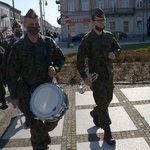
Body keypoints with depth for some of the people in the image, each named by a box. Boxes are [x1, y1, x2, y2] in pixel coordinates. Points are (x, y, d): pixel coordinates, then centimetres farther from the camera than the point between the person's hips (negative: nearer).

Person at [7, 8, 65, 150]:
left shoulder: (48, 42, 0)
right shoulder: (18, 47, -7)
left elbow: (60, 58, 11)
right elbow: (12, 73, -4)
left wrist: (55, 68, -12)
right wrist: (14, 96, -4)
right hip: (29, 93, -2)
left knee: (53, 119, 14)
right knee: (35, 126, 5)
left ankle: (43, 134, 47)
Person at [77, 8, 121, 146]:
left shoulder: (109, 35, 3)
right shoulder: (87, 39, -13)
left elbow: (118, 48, 16)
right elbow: (80, 59, -13)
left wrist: (114, 53, -8)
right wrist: (84, 77, -21)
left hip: (109, 75, 6)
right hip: (96, 77, -6)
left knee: (108, 100, 19)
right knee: (102, 103, -2)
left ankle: (95, 113, 48)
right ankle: (107, 132, 11)